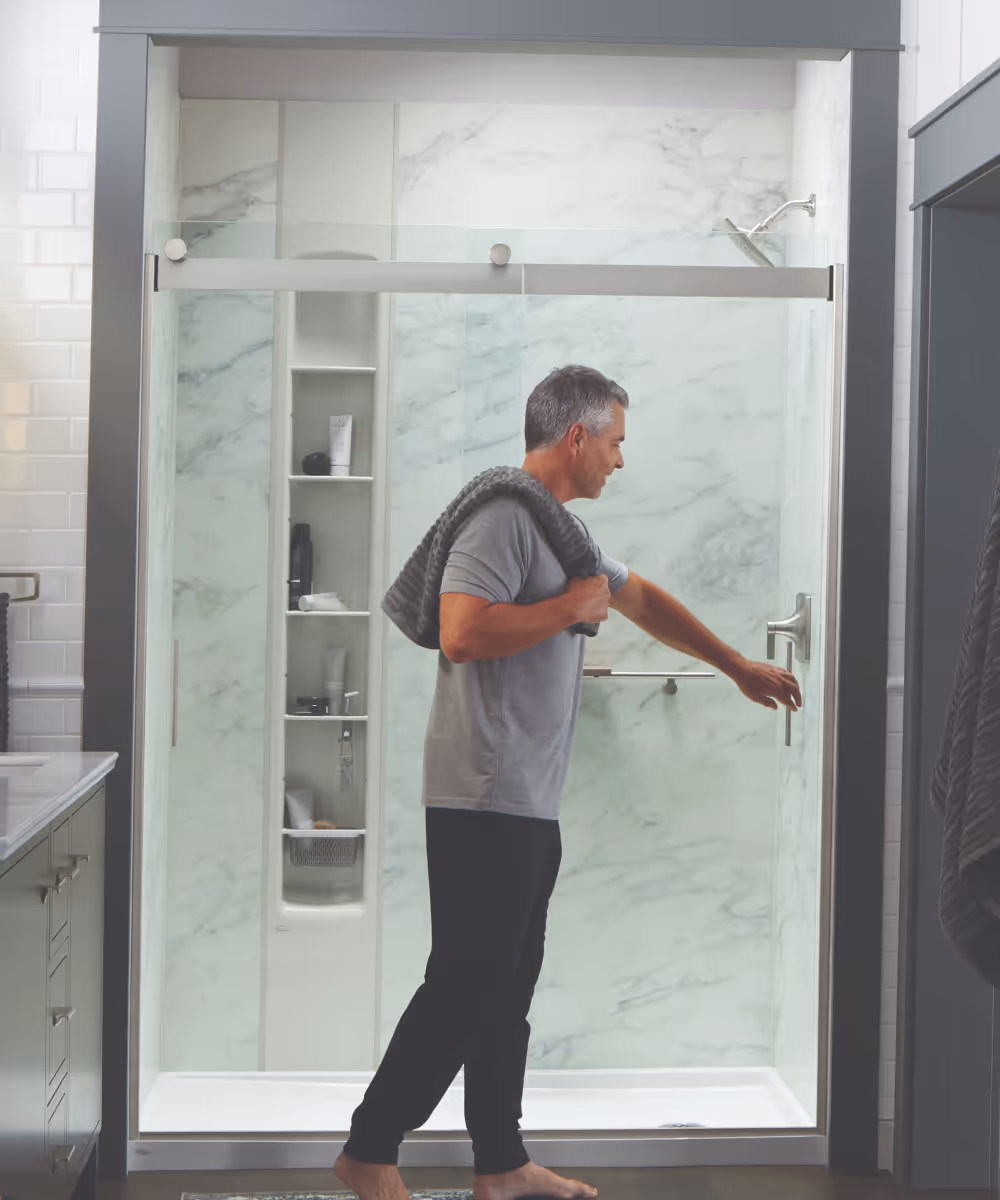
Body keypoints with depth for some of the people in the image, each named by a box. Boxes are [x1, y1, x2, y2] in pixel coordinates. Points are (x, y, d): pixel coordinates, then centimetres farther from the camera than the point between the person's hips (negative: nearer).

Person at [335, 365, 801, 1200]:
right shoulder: (504, 515, -14)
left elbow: (643, 598, 30)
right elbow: (462, 634, -27)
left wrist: (739, 668, 33)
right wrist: (571, 607, -15)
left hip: (530, 803, 10)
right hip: (487, 801, -10)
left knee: (507, 988, 14)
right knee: (466, 986, -6)